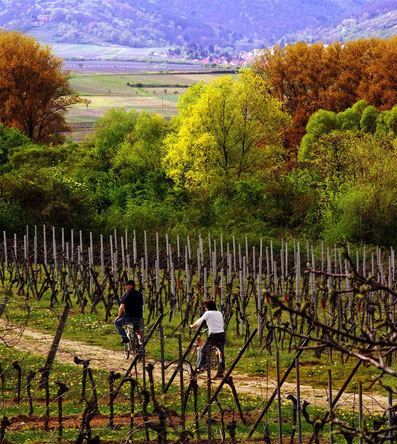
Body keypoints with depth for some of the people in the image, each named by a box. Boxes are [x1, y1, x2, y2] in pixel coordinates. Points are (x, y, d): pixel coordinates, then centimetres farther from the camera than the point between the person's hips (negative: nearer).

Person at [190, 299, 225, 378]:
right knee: (221, 353, 9)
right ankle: (221, 372, 7)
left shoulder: (208, 313, -1)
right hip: (222, 335, 5)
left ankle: (200, 367, 4)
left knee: (203, 351, 12)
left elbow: (199, 322, 7)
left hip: (213, 335, -5)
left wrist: (192, 326, 25)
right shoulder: (219, 313, 15)